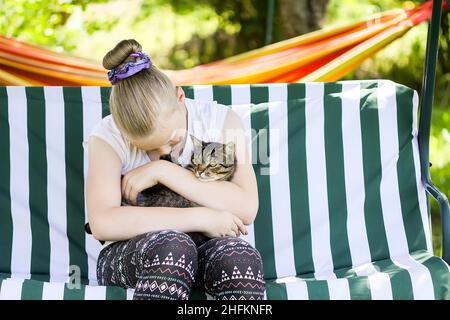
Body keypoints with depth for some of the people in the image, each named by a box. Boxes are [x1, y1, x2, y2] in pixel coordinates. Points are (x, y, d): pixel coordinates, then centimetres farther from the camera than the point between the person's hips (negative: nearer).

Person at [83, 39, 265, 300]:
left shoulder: (221, 120, -3)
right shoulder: (109, 138, -8)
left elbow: (246, 209, -14)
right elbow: (102, 223, -24)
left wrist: (163, 171, -18)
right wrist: (201, 218, -24)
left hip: (204, 256, 2)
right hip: (131, 257, -1)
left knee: (240, 256, -35)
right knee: (172, 246, -38)